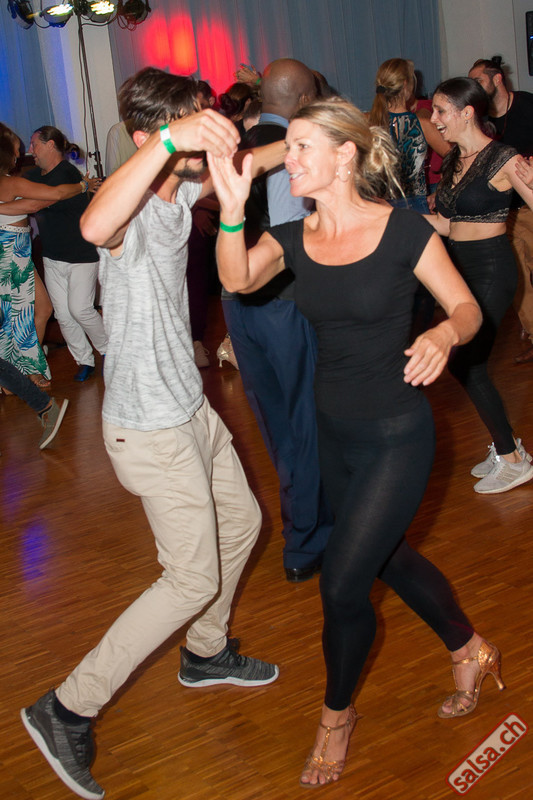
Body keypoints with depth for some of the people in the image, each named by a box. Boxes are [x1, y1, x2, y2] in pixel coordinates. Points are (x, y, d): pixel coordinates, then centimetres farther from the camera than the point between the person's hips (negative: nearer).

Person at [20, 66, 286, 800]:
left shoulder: (182, 188, 2)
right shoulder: (130, 208, -25)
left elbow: (238, 166, 21)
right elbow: (94, 226, -50)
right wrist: (169, 140, -60)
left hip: (188, 407, 9)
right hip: (150, 426, -9)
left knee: (241, 524, 23)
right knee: (194, 579, -2)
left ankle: (206, 654, 45)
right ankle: (66, 710, 9)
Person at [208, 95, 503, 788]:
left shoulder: (402, 230, -16)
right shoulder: (293, 238, -3)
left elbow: (466, 306, -10)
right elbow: (237, 279, -20)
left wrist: (444, 334, -32)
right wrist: (232, 209, -36)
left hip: (397, 436, -6)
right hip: (335, 432, 6)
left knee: (342, 582, -4)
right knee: (389, 558, 22)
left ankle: (338, 714, 25)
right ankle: (471, 651, 48)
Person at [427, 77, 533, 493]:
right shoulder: (453, 161, 10)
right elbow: (445, 224, 12)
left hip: (490, 270, -8)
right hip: (459, 267, 8)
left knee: (465, 362, -8)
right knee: (469, 364, 9)